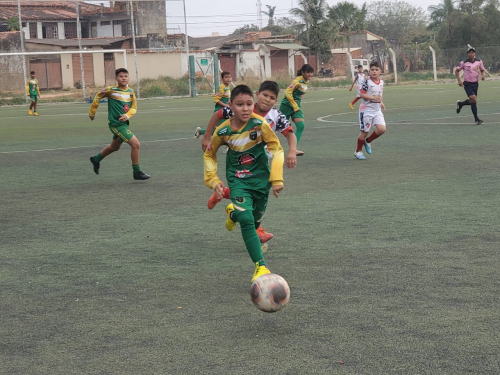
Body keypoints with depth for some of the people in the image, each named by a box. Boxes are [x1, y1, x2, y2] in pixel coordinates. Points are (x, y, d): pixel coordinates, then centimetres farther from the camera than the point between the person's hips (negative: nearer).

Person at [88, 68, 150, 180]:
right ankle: (137, 172, -5)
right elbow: (98, 96, 3)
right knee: (136, 144, -16)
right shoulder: (111, 90, -12)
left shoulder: (130, 92, 2)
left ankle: (96, 159, 52)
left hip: (123, 123, 7)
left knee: (114, 147, 28)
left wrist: (127, 115, -12)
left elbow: (134, 107, 8)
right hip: (116, 123, -7)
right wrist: (92, 112, 9)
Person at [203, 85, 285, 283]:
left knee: (256, 218, 14)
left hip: (261, 178, 1)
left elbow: (277, 149, -11)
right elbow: (209, 155, 4)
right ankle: (260, 266, -19)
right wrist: (213, 180, -4)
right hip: (238, 181, -1)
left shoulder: (259, 124, -19)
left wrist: (276, 179, -16)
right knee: (246, 220, -19)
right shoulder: (223, 131, -14)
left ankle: (233, 213, 50)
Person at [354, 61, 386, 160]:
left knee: (382, 129, -9)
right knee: (365, 131, 1)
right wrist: (374, 98, -24)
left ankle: (368, 141, 18)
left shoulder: (381, 82, 8)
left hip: (377, 110, 6)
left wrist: (381, 102, 13)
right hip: (366, 110, -6)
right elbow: (361, 94, -18)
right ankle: (358, 151, 19)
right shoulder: (367, 82, -13)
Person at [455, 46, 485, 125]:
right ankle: (476, 119, -12)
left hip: (475, 83, 5)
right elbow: (457, 71, 2)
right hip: (467, 84, -5)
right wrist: (459, 80, -9)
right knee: (473, 99, -20)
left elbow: (482, 70, 15)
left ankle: (460, 104, 42)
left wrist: (483, 75, -8)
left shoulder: (479, 62, 0)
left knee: (472, 101, 12)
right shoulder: (463, 63, -9)